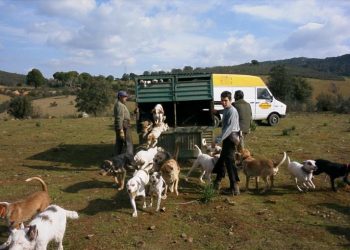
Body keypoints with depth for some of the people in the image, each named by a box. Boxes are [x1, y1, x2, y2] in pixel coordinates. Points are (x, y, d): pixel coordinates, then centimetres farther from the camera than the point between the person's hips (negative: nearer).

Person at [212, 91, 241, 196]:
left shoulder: (232, 111, -17)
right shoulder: (225, 110, 12)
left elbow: (229, 127, -25)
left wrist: (219, 139, -28)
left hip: (231, 138, -10)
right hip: (227, 138, 10)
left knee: (229, 162, -7)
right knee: (222, 160, 18)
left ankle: (234, 188, 0)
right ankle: (217, 183, 33)